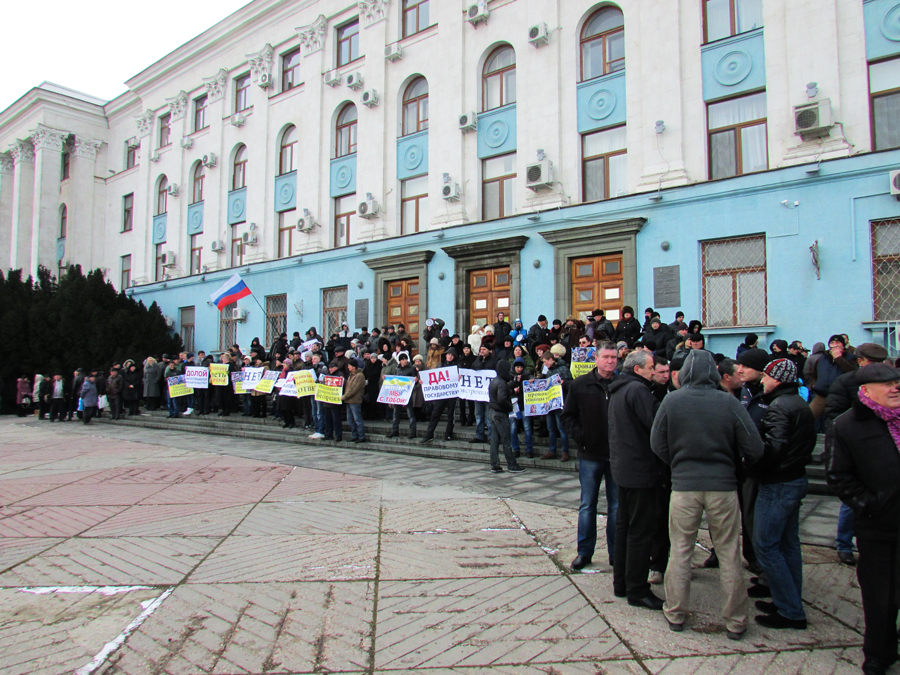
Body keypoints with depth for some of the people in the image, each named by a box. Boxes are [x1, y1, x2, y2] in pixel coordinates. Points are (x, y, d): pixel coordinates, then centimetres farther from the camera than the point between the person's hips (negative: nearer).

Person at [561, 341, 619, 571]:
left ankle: (616, 552, 22)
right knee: (587, 505, 9)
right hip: (590, 455, 0)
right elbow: (567, 416, 5)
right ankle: (584, 551, 21)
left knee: (617, 505, 10)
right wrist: (580, 437, -6)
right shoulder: (580, 385, 1)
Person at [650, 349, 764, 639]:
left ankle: (675, 614, 23)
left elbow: (658, 444, -1)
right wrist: (734, 464, 14)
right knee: (729, 554, 11)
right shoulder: (729, 403, -9)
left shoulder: (671, 401, -7)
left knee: (680, 551, 12)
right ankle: (736, 621, 22)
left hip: (683, 486, 0)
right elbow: (754, 448, -6)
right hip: (723, 485, 0)